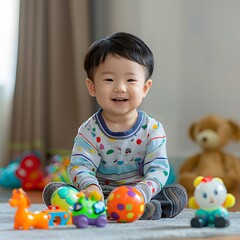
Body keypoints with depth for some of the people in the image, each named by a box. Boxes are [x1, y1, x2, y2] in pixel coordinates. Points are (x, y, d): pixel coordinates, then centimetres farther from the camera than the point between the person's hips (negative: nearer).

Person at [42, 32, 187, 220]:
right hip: (100, 195, 0)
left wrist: (140, 193, -34)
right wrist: (91, 187, -38)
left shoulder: (152, 129, -4)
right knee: (51, 190, -21)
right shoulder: (89, 131, -3)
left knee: (179, 194, -22)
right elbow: (80, 166, -14)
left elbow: (158, 170, -13)